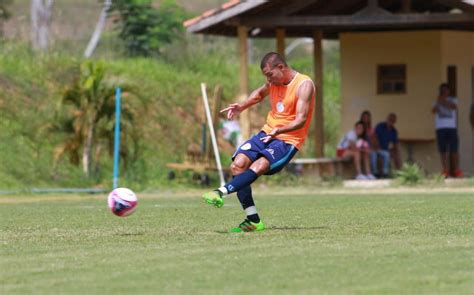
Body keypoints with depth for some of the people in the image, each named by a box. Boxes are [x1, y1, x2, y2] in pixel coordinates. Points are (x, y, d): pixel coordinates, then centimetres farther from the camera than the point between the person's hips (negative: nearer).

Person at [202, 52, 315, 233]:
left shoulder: (304, 85, -13)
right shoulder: (273, 83, 8)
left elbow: (300, 120, -21)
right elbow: (260, 93, 32)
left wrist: (279, 130, -39)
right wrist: (241, 107, 14)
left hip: (289, 139, -7)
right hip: (267, 133, 7)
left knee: (258, 166, -33)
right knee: (237, 165, -14)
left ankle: (221, 192, -41)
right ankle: (253, 221, -13)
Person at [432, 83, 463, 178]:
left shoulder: (453, 100, 11)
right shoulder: (437, 101, 13)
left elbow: (454, 107, -10)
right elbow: (433, 111, -4)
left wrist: (444, 101, -19)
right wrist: (438, 102, -20)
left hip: (451, 127, -1)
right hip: (440, 128, 1)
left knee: (454, 150, -5)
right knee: (443, 150, -3)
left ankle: (457, 170, -3)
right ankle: (445, 171, -2)